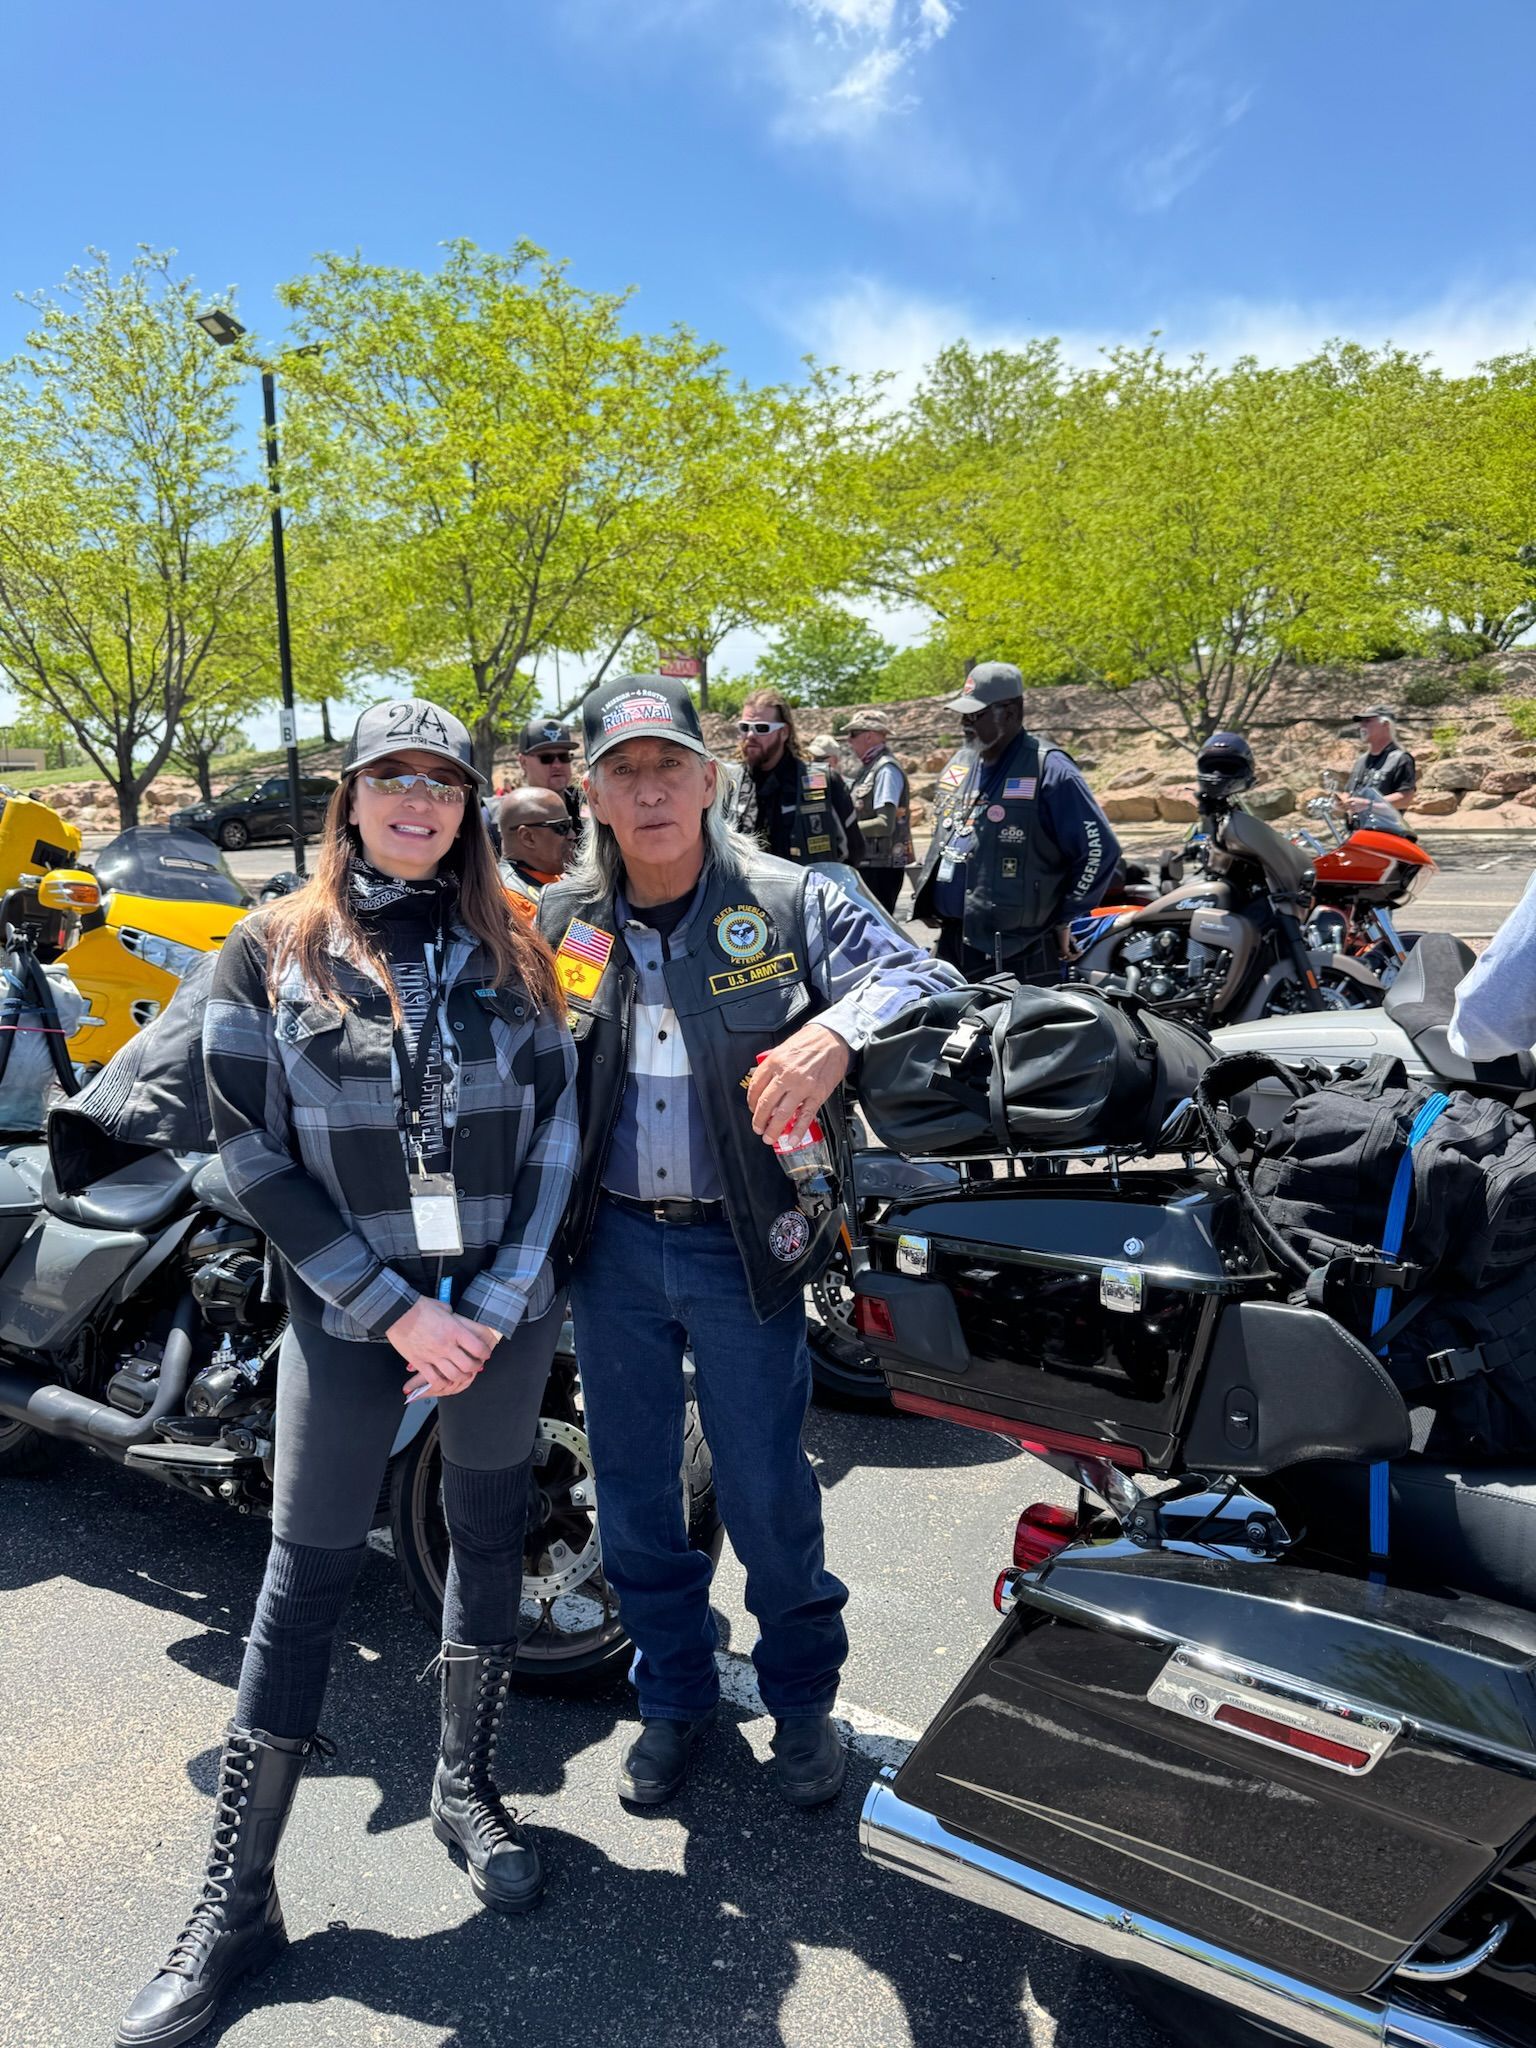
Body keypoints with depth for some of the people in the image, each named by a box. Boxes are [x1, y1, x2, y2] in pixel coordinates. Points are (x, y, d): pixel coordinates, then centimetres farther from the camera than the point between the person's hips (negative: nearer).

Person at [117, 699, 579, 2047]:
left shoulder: (509, 953, 4)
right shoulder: (273, 954, -3)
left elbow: (554, 1133, 1)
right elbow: (253, 1153, -7)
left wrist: (492, 1309, -8)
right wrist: (398, 1311, -12)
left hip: (502, 1311, 3)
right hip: (350, 1317, -2)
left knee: (490, 1545, 15)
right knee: (307, 1582, 5)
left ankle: (468, 1786, 38)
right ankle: (239, 1898, 22)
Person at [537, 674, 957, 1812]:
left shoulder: (789, 904, -6)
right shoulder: (557, 925, 2)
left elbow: (921, 975, -15)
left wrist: (837, 1030, -36)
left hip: (743, 1246, -3)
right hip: (612, 1244, 3)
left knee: (768, 1490, 10)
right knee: (634, 1489, 16)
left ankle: (803, 1698, 36)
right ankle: (675, 1696, 40)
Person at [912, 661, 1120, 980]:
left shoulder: (1048, 770, -11)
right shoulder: (960, 765, 14)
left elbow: (1099, 848, -12)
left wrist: (1062, 920, -9)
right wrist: (926, 898, 19)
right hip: (951, 945, 8)